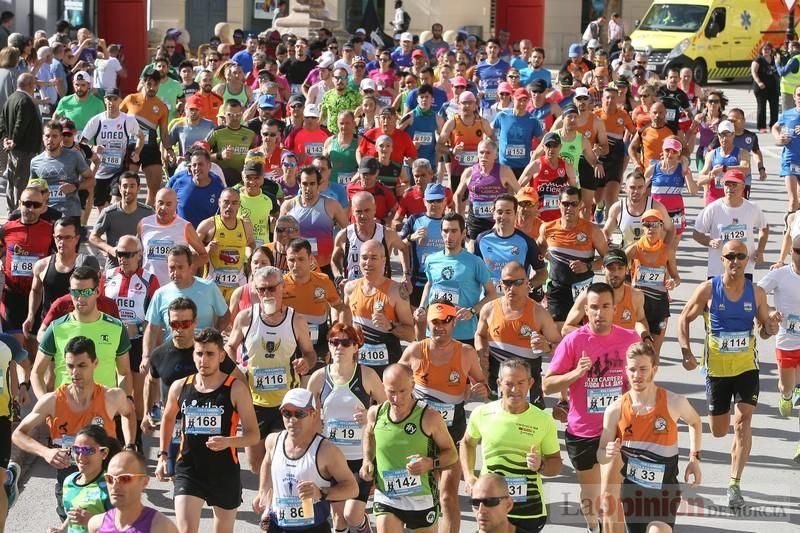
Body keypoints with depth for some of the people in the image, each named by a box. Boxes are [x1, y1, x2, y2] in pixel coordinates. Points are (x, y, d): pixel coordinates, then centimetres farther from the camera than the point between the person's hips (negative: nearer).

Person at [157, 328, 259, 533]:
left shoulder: (236, 389, -8)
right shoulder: (180, 387, 1)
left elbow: (253, 435, -8)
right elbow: (168, 418, 21)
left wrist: (228, 441, -27)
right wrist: (162, 455, 15)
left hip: (225, 472, -1)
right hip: (188, 470, 1)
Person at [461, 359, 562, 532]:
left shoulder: (543, 420, -6)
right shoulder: (482, 414, -4)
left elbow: (556, 464, 3)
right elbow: (468, 443, 16)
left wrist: (541, 466, -18)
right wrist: (469, 477, 3)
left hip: (530, 510, -1)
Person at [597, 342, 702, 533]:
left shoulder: (674, 403, -11)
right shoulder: (615, 410, -9)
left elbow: (695, 422, 13)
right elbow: (601, 455, 0)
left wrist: (694, 458, 4)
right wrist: (609, 454, -23)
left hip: (665, 493, -2)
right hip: (631, 492, 2)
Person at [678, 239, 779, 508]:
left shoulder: (756, 293, -4)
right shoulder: (708, 289, -9)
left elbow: (764, 331, 8)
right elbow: (684, 319, 0)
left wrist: (770, 325, -17)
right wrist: (687, 353, -12)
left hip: (747, 367, 0)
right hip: (716, 367, 0)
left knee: (742, 422, -14)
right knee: (719, 431, 8)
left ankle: (735, 484, -10)